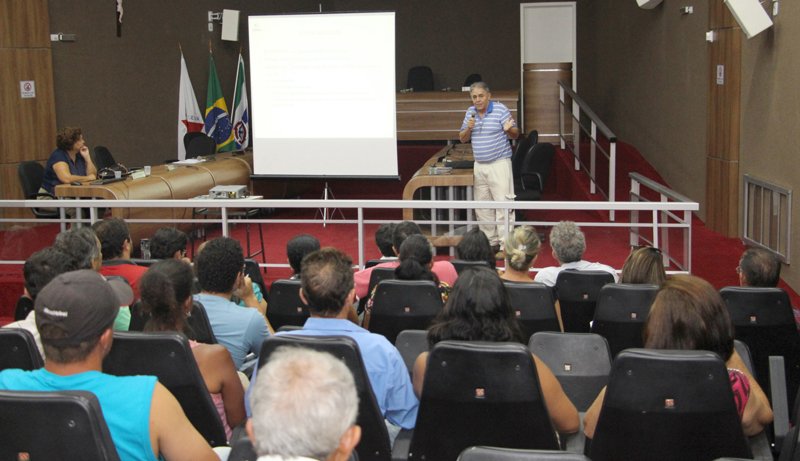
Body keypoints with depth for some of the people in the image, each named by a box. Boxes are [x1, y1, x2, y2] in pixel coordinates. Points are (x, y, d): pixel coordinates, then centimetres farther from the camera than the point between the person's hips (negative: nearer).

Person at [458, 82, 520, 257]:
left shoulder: (501, 110, -6)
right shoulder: (470, 112, 9)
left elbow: (516, 134, -3)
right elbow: (462, 138, 14)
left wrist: (508, 129, -26)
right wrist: (469, 128, -7)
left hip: (499, 164, -6)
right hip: (479, 165, 6)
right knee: (482, 207, 9)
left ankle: (505, 246, -5)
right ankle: (491, 241, 20)